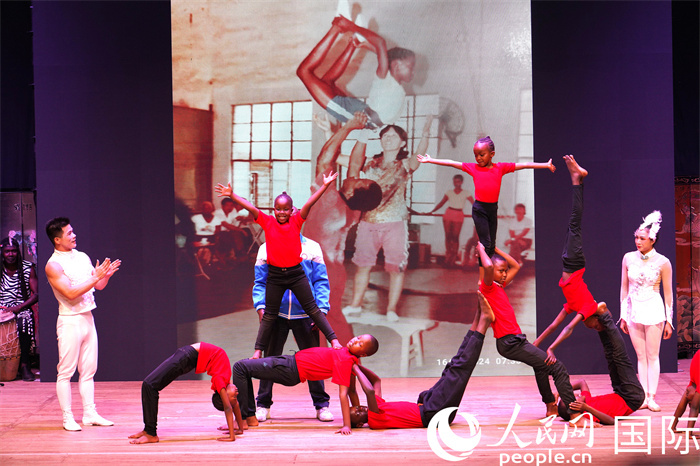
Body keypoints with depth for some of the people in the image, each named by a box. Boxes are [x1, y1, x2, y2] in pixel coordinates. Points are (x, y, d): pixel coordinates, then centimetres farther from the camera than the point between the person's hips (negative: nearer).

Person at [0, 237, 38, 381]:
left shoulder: (28, 268, 3)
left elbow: (36, 294, -2)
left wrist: (19, 307, -16)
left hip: (22, 308, -1)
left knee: (25, 322, -34)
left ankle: (25, 366, -26)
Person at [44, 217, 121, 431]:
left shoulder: (82, 257, 10)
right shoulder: (53, 265, -12)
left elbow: (99, 286, 14)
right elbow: (71, 293, -20)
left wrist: (106, 275, -7)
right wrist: (95, 277, -22)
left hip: (88, 318, 7)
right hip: (70, 321, -7)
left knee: (88, 370, 10)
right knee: (66, 372, -1)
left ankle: (90, 414, 15)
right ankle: (68, 418, 3)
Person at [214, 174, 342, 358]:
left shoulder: (296, 221, -2)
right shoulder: (268, 222, -1)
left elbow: (309, 203, -12)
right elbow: (250, 207, -9)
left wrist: (325, 186, -21)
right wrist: (231, 195, -17)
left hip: (296, 274, 0)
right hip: (274, 275, 1)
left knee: (312, 309, 5)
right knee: (269, 314, 9)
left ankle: (333, 340, 9)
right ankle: (258, 350, 15)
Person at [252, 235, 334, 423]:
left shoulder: (312, 247, 7)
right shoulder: (266, 249, 8)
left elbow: (321, 281, 6)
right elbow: (260, 283, 9)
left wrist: (322, 310, -5)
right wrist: (261, 308, -6)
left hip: (305, 314, 0)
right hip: (275, 314, 0)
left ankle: (321, 405, 14)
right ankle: (263, 405, 15)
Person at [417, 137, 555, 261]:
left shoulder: (500, 168, 1)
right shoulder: (473, 168, 0)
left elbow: (524, 165, 1)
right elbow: (451, 163, 4)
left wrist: (546, 165, 0)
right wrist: (429, 160, 6)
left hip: (493, 208, 2)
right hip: (479, 209, -2)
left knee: (492, 245, 10)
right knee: (485, 243, -6)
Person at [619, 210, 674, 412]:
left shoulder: (662, 262, -7)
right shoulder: (628, 258, 2)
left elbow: (668, 293, -1)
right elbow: (624, 288, 8)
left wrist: (669, 320, -2)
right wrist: (623, 316, 8)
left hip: (653, 311, -3)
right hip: (634, 311, 3)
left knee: (653, 356, -1)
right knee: (641, 356, 7)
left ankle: (652, 397, 4)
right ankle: (644, 397, 10)